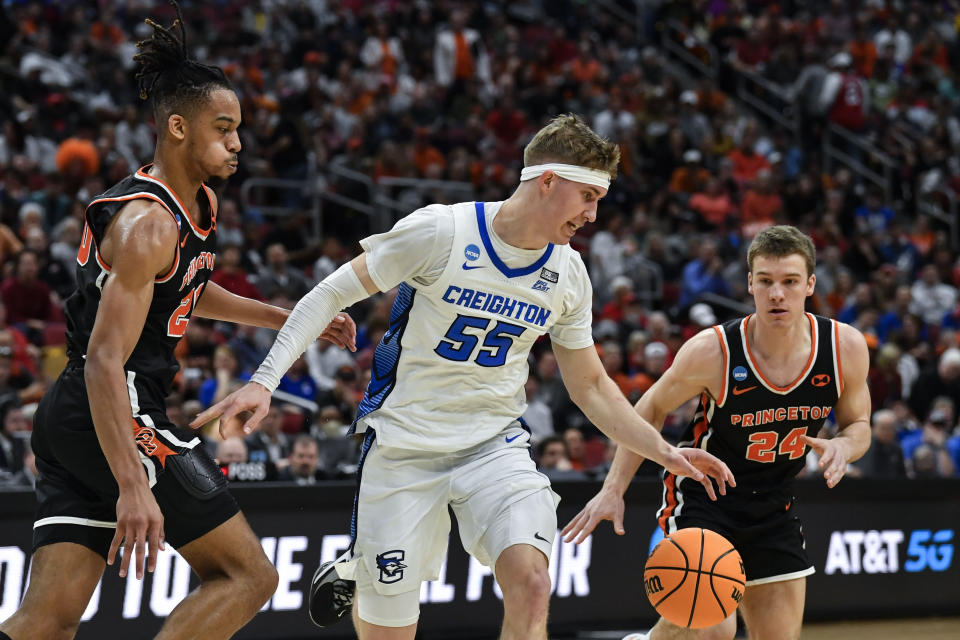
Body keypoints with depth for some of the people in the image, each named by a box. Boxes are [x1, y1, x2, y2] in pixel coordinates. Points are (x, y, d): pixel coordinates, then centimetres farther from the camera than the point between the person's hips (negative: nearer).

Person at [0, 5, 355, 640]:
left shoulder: (203, 204, 14)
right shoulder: (148, 224, -17)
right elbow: (105, 360, -24)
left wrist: (286, 318, 32)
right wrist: (132, 487, -32)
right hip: (115, 417, -9)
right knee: (249, 576, -6)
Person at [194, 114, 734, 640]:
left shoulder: (568, 274, 0)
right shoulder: (440, 231, -16)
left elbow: (591, 387, 12)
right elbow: (332, 295, -9)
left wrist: (665, 452, 4)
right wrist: (265, 381, -18)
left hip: (496, 444, 3)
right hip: (405, 445, -3)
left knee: (531, 583, -24)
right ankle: (352, 577, 40)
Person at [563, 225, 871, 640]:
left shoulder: (845, 348, -12)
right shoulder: (712, 351, -22)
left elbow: (858, 425, 6)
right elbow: (652, 409, -5)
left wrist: (844, 446, -19)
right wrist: (614, 489, -10)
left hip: (772, 503, 5)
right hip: (700, 494, -5)